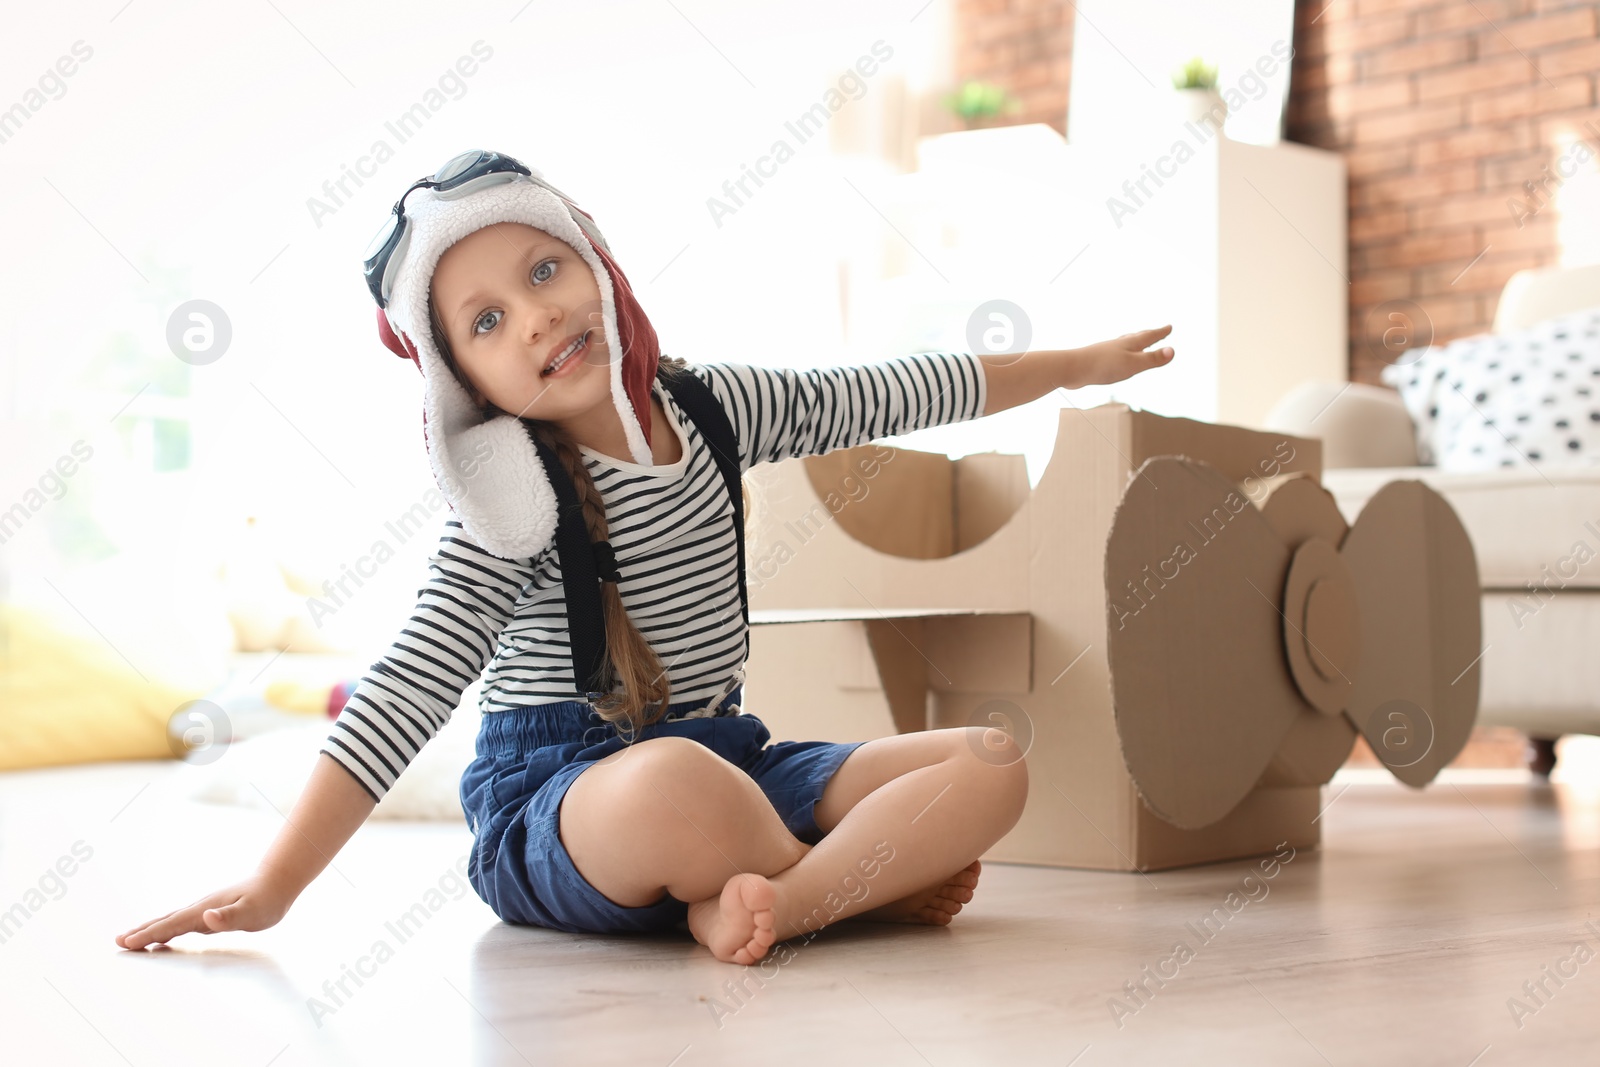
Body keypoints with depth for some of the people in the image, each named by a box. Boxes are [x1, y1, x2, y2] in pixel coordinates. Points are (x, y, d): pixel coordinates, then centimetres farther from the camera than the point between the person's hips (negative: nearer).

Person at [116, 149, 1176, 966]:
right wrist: (272, 889, -26)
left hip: (728, 759, 6)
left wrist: (1073, 363, 30)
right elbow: (407, 692, -19)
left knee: (992, 765, -10)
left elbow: (886, 396, 19)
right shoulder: (513, 506, -13)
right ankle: (870, 879, -14)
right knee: (673, 784, -42)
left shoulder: (710, 404, 5)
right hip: (552, 797, -6)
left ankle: (748, 901, -26)